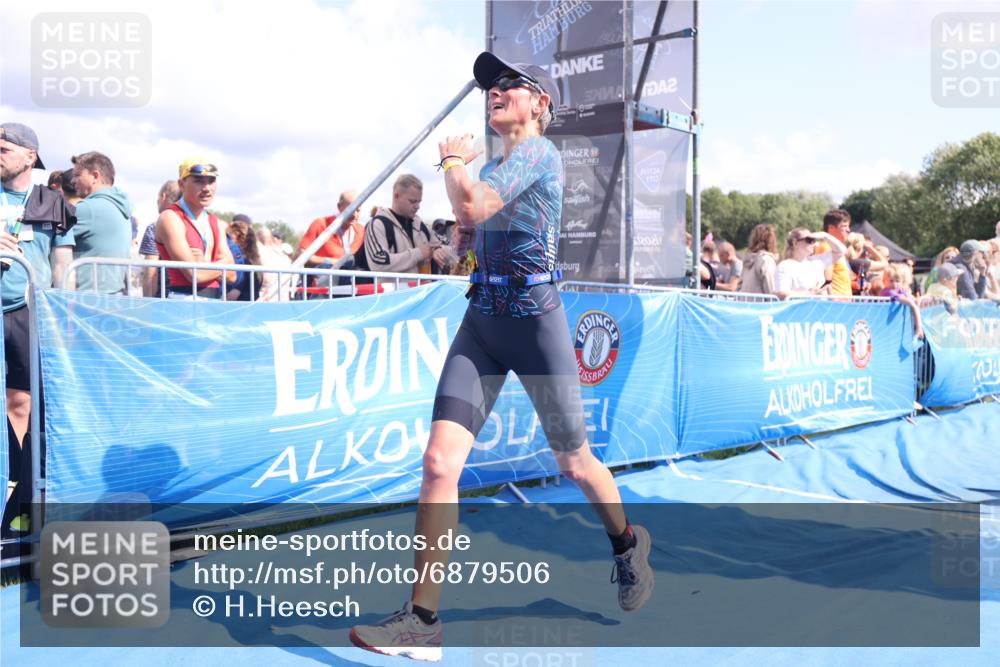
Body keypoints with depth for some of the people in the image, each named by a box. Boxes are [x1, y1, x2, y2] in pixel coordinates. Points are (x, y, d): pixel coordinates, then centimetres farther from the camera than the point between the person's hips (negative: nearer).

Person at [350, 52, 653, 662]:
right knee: (440, 461, -8)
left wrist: (454, 160, -1)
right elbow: (468, 214, 27)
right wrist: (458, 164, 12)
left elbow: (472, 207, -19)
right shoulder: (499, 162, 19)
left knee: (575, 462, 9)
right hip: (481, 319, 7)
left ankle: (628, 543, 40)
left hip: (535, 319, -7)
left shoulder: (539, 151, -8)